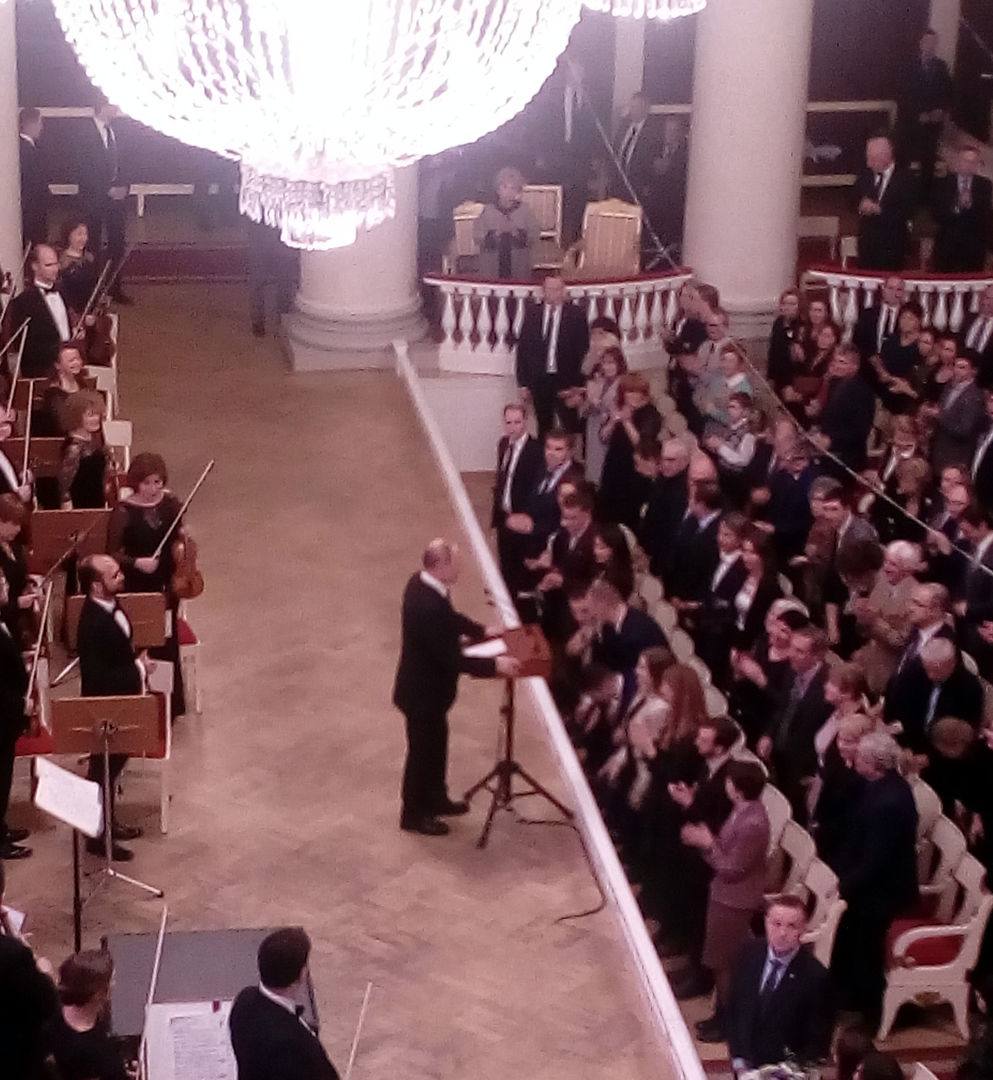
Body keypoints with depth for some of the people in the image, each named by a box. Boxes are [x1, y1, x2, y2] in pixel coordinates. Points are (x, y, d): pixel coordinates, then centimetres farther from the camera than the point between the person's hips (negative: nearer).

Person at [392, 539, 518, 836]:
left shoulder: (421, 583, -6)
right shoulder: (428, 606, -37)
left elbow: (450, 618, 14)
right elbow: (452, 659, -30)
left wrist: (482, 630, 12)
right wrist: (494, 665, -23)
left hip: (426, 684, 9)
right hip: (423, 692, -9)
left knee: (436, 744, 26)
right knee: (422, 750, 10)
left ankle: (435, 798, 45)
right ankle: (414, 814, 29)